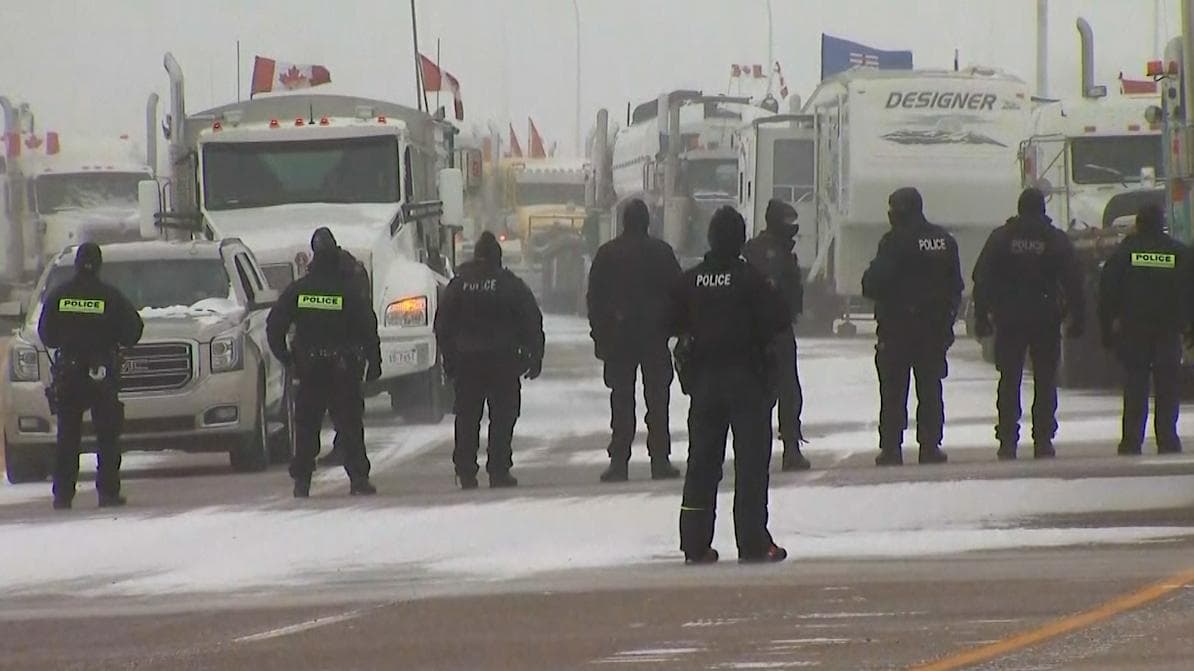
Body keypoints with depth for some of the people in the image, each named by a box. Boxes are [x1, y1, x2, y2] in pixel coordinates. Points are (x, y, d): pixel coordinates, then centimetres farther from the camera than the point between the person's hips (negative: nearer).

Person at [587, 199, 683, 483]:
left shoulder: (607, 254, 1)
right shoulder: (661, 252, -2)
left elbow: (595, 298, 2)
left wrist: (599, 336, 7)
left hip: (618, 338, 1)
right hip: (655, 338, -1)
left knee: (621, 400, 3)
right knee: (657, 399, 4)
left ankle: (619, 462, -2)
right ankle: (660, 461, 1)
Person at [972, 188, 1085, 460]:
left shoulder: (1000, 238, 2)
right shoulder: (1057, 240, 0)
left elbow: (982, 279, 1)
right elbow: (1073, 282, 0)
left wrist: (981, 316, 5)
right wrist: (1077, 318, 6)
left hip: (1009, 322, 0)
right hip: (1046, 322, 0)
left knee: (1009, 381, 4)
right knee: (1045, 382, 4)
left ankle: (1007, 441, 0)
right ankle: (1043, 441, 0)